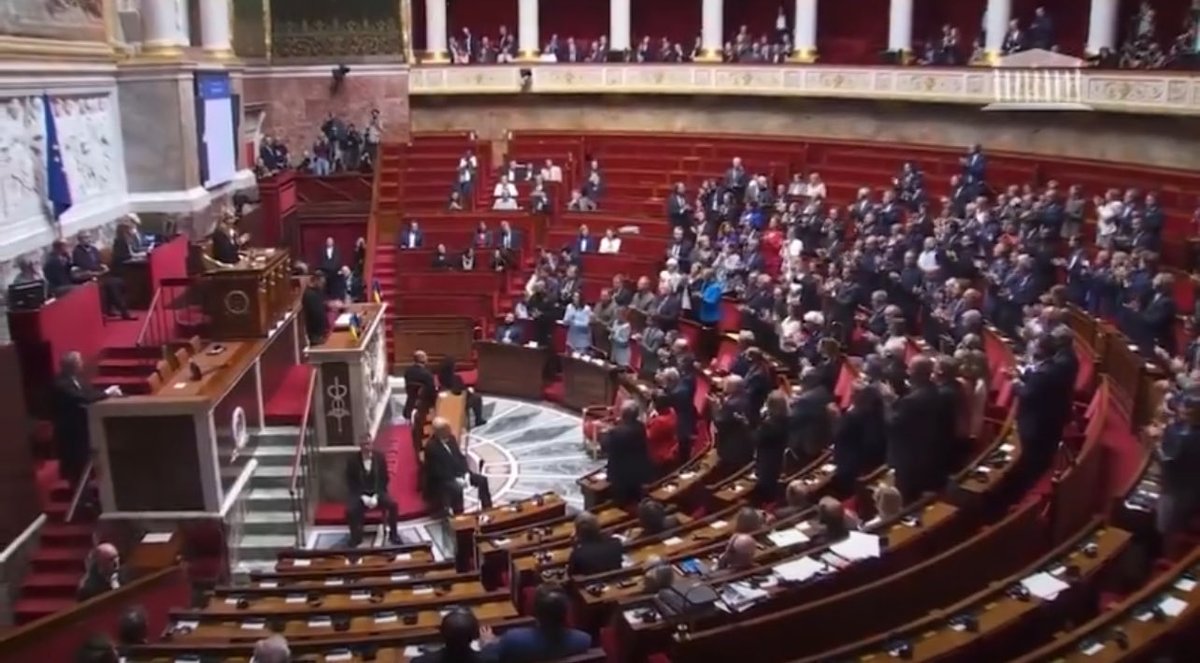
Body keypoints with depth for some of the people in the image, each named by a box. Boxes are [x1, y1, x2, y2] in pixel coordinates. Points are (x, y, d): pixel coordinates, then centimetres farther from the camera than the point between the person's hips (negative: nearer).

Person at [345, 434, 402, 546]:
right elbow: (350, 484, -4)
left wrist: (376, 496, -15)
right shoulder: (352, 461, -7)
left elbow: (384, 479, -1)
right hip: (359, 494, -1)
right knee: (350, 510, -30)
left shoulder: (380, 457, -3)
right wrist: (363, 498, -18)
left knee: (393, 504, -25)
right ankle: (356, 537, -4)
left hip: (377, 492, 1)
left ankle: (393, 534, -3)